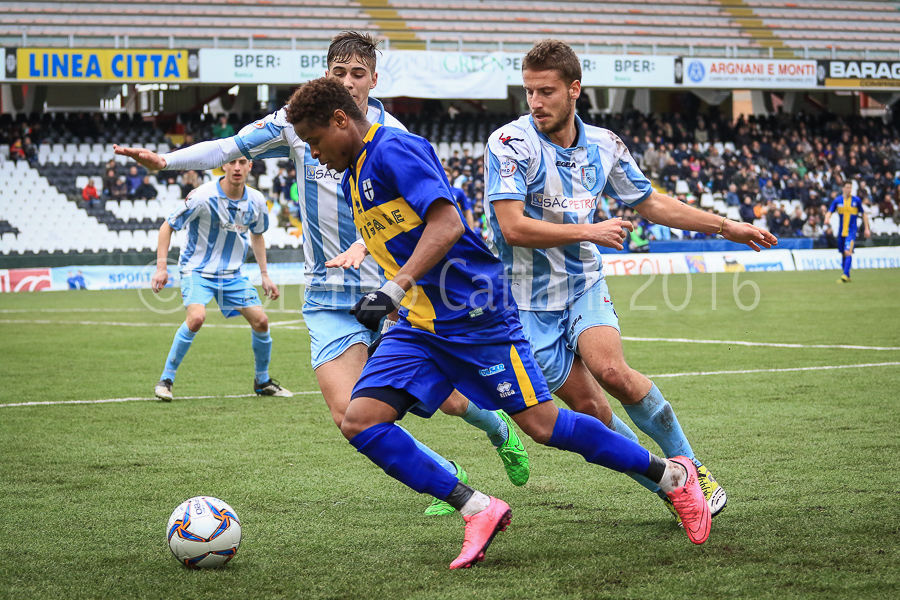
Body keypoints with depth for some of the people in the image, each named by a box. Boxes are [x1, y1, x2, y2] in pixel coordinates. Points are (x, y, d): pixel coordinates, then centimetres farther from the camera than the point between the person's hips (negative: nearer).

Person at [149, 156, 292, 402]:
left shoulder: (256, 201, -4)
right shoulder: (203, 196, -20)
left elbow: (257, 234, 17)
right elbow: (167, 226, -11)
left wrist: (265, 275, 14)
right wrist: (161, 267, -17)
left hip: (232, 274, 5)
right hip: (197, 270, -5)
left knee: (260, 321, -2)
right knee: (197, 317, -28)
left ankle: (263, 381, 21)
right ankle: (166, 379, -13)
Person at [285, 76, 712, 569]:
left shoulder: (393, 149, -12)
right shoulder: (353, 179, 17)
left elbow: (446, 225, -23)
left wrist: (394, 290, -28)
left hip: (474, 312, -9)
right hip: (419, 325, 9)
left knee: (541, 425, -8)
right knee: (359, 421, -9)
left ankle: (674, 475, 10)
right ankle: (478, 510, -8)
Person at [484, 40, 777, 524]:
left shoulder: (604, 146, 0)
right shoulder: (510, 144, -16)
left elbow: (651, 203, 15)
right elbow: (513, 227, -24)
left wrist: (725, 226, 14)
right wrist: (590, 231, -19)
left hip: (583, 284, 2)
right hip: (529, 300, -2)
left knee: (612, 371, -24)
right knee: (589, 408, -9)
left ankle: (690, 467, -9)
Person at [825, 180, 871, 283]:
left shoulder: (856, 200, 0)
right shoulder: (837, 200, 3)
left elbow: (863, 214, 9)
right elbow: (830, 212, 1)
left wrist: (866, 228, 7)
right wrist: (827, 219, -22)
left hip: (851, 231, -3)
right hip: (841, 231, 3)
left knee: (848, 252, -19)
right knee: (843, 254, 9)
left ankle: (845, 275, -25)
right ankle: (847, 276, 21)